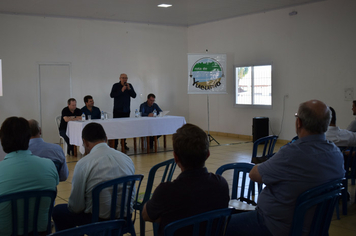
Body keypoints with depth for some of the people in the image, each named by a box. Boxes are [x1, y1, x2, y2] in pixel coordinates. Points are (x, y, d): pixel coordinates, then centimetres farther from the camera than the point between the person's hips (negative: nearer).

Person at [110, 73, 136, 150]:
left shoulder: (129, 85, 9)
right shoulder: (116, 86, -1)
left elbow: (134, 95, 3)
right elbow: (112, 95, -13)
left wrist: (129, 89, -11)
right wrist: (121, 91, -19)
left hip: (126, 110, 3)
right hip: (117, 110, -3)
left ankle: (124, 144, 12)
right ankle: (115, 145, -1)